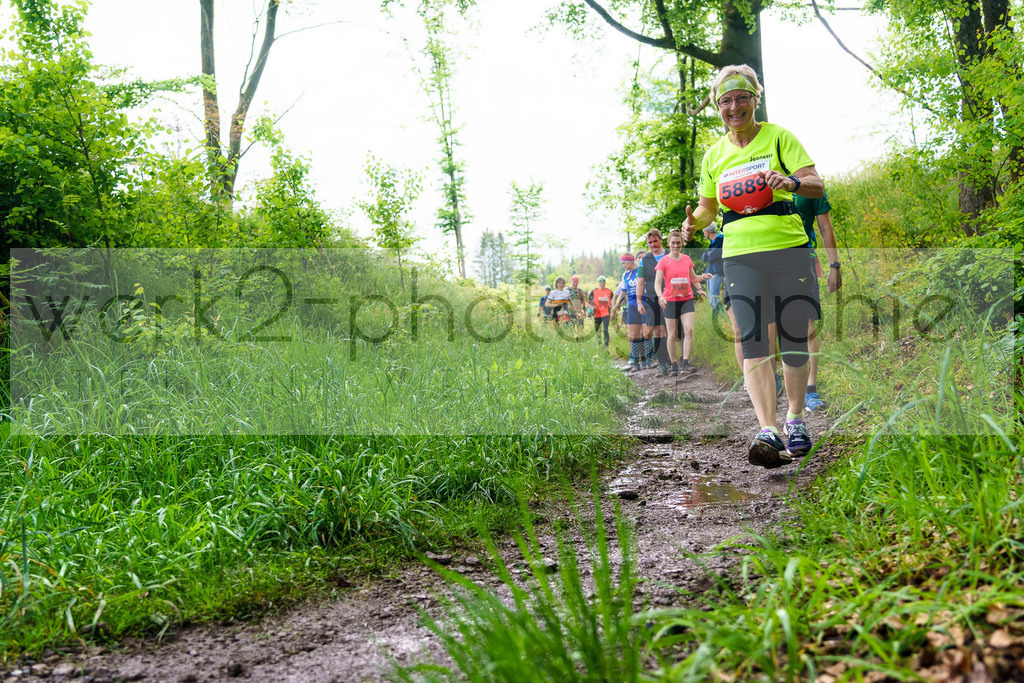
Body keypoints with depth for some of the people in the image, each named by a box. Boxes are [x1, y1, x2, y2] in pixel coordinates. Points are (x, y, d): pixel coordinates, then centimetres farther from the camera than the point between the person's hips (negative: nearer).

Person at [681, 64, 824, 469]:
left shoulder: (779, 137, 4)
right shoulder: (714, 154, 14)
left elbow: (817, 185, -2)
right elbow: (708, 205, 24)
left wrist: (792, 182, -24)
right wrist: (693, 222, 2)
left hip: (788, 249, -2)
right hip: (740, 255, 2)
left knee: (793, 340, 4)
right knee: (752, 342, -11)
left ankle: (795, 419, 23)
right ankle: (767, 432, -15)